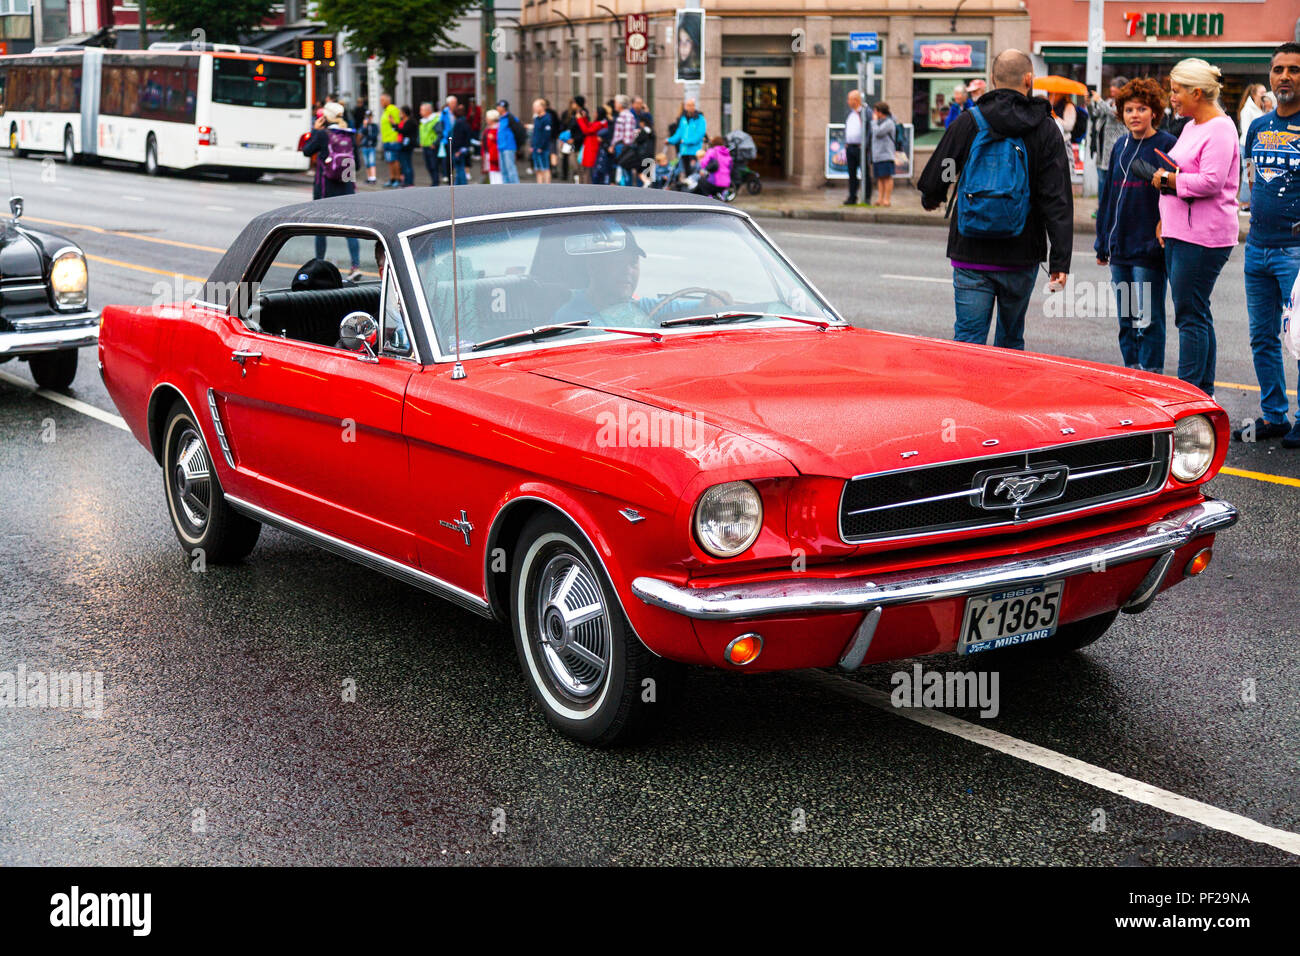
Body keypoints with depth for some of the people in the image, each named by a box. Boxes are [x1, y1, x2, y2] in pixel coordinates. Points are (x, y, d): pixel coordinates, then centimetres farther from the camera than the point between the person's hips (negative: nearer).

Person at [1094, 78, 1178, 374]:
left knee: (1148, 319, -3)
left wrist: (1162, 242, -17)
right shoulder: (1121, 146, 14)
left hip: (1149, 251, -6)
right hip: (1119, 250, 7)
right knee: (1126, 319, 12)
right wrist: (1102, 243, 17)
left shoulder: (1167, 145, -6)